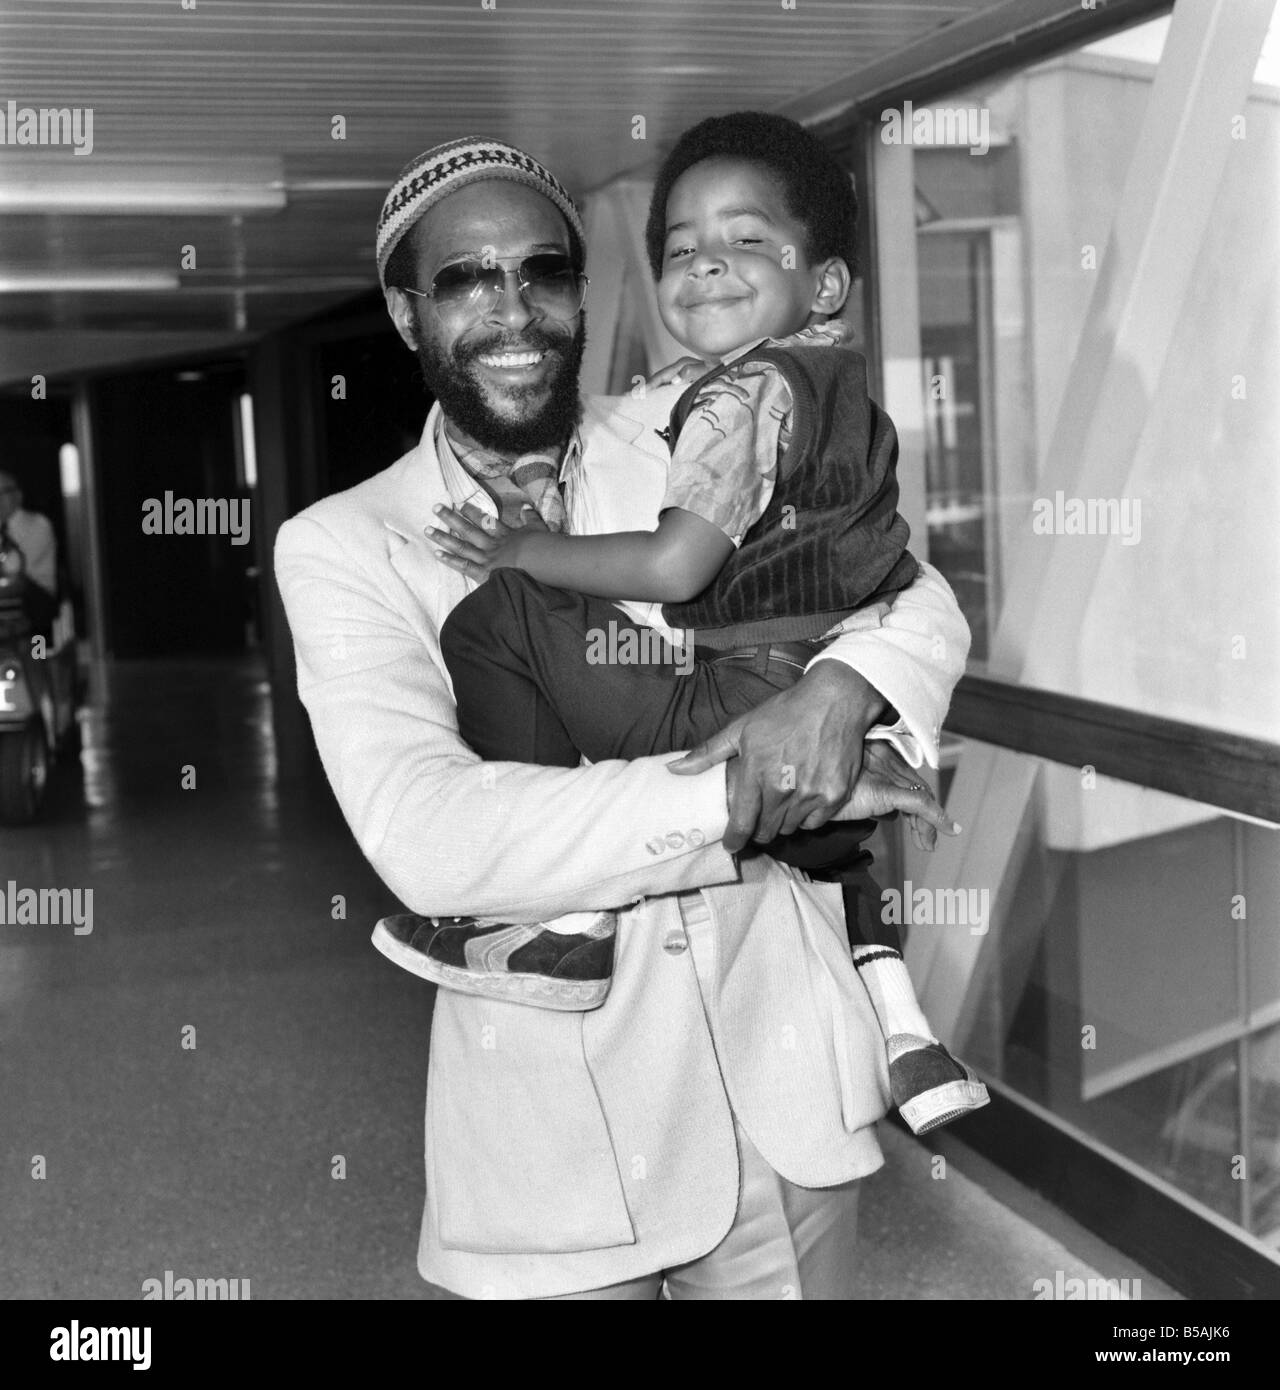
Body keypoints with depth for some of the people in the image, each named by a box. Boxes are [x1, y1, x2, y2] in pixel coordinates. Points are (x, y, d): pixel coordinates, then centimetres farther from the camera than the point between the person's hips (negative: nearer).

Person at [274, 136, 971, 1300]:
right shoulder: (341, 545, -5)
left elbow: (920, 599, 3)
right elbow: (422, 837, -19)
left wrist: (839, 689, -20)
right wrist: (731, 800, -23)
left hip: (779, 1071, 2)